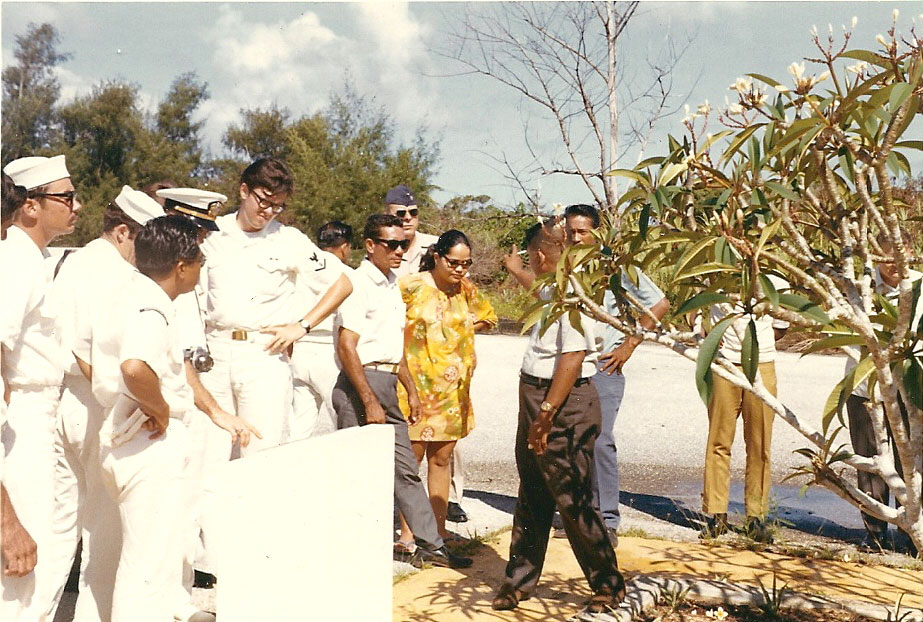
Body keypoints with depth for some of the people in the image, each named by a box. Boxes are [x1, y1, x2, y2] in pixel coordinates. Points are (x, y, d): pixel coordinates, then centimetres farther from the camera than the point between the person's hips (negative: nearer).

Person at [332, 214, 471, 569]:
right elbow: (347, 348, -18)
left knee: (405, 468, 12)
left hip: (386, 384, 9)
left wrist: (411, 390, 22)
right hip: (361, 384, -9)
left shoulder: (391, 285, 16)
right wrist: (370, 402, -20)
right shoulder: (358, 284, -12)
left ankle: (430, 546, 19)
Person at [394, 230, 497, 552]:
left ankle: (438, 529, 21)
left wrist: (459, 329, 6)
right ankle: (406, 533, 8)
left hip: (453, 389, 6)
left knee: (442, 458, 12)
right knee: (412, 457, -1)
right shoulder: (411, 286, -10)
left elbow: (486, 317, 23)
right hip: (417, 386, -5)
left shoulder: (465, 288, 7)